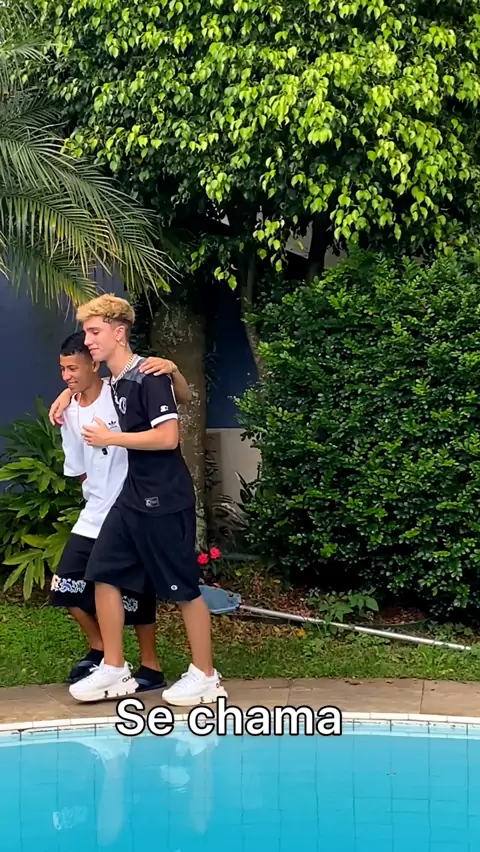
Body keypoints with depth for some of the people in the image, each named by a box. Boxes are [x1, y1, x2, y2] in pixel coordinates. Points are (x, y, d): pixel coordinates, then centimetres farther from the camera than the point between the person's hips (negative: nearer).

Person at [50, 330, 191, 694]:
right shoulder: (69, 414, 5)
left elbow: (184, 399, -16)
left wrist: (173, 370, -34)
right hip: (94, 516, 6)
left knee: (134, 595, 3)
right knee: (67, 586, 7)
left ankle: (151, 667, 22)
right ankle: (99, 649, 29)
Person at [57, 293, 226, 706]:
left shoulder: (149, 376, -15)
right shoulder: (115, 382, 11)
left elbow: (168, 437, -23)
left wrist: (110, 438, -16)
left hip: (165, 499, -9)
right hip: (133, 496, 9)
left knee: (183, 587, 1)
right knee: (104, 575, 7)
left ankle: (205, 677, 14)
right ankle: (115, 670, 18)